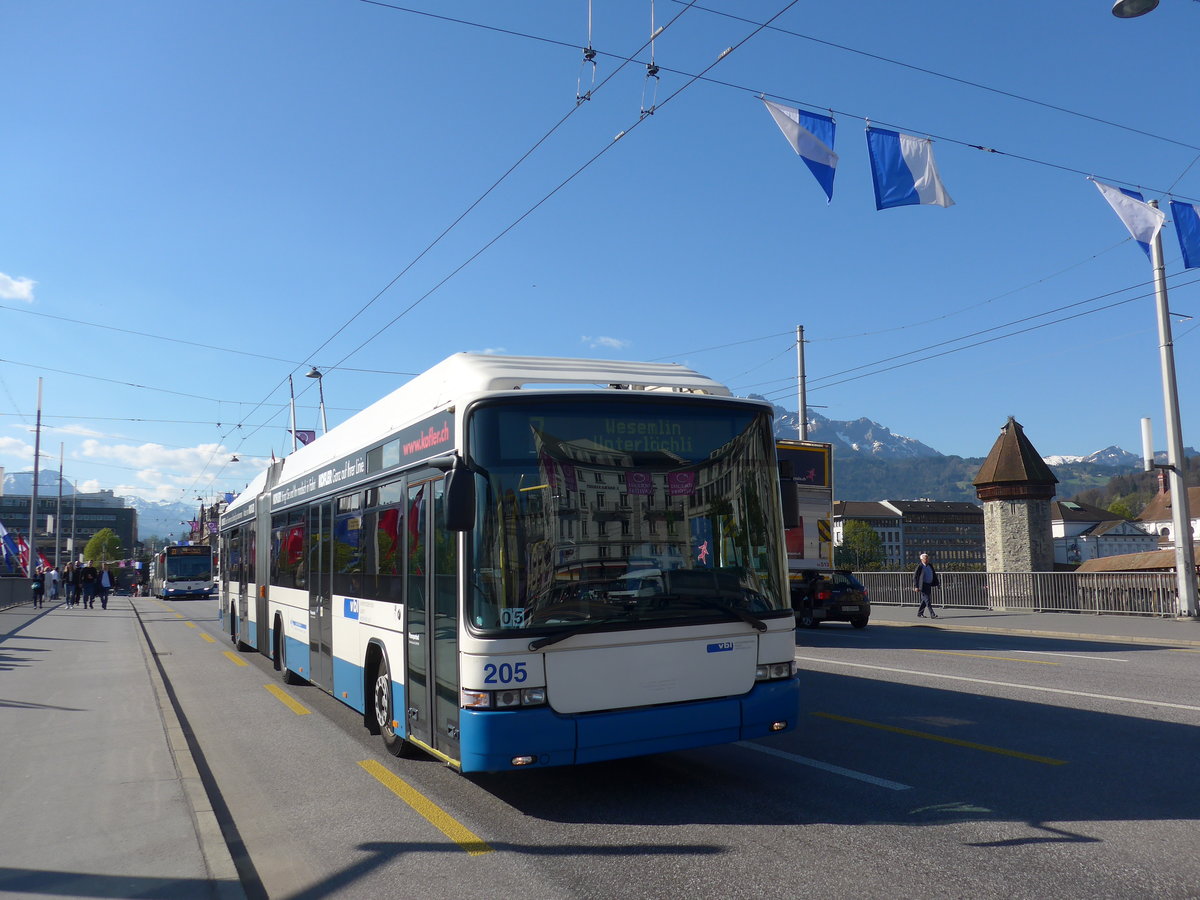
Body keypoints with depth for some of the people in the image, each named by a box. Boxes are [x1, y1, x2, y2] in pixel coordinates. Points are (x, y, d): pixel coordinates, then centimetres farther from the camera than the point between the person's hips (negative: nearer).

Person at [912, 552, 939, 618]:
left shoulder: (930, 565, 10)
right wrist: (916, 586, -15)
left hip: (929, 585, 8)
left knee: (925, 600, 12)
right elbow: (915, 577, -11)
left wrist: (936, 583, 8)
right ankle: (932, 614, -13)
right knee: (927, 600, -10)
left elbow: (934, 575, 17)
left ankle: (919, 613, 22)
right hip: (923, 585, -8)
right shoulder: (919, 566, -10)